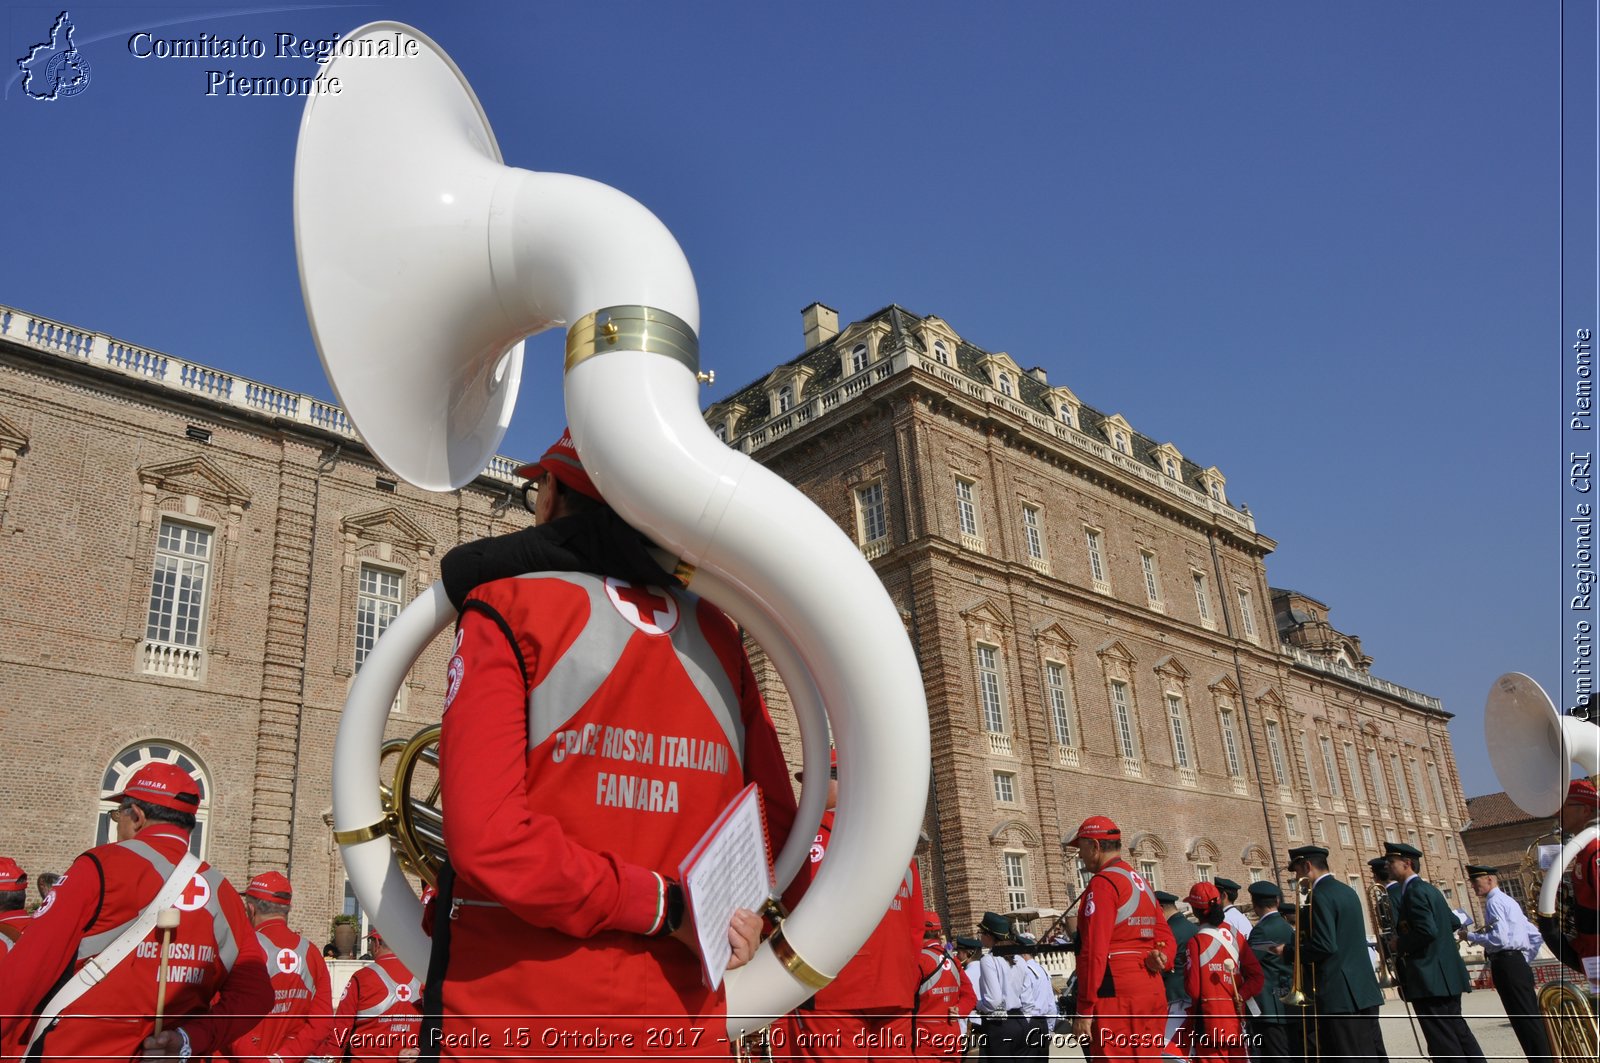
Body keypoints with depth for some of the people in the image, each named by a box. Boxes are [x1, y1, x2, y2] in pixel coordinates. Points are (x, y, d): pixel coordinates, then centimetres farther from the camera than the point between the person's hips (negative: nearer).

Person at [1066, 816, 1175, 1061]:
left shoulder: (1103, 883, -11)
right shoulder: (1143, 883, 18)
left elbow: (1094, 952, -17)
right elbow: (1165, 936, 17)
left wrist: (1084, 1011, -16)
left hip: (1117, 997, -9)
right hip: (1153, 992, 9)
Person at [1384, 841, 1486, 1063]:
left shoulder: (1414, 891, -16)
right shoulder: (1429, 888, 15)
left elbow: (1427, 931, -25)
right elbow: (1454, 922, 24)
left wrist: (1399, 945, -12)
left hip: (1430, 979, -10)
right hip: (1447, 975, 10)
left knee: (1444, 1044, -6)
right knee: (1458, 1032, 17)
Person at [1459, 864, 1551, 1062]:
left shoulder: (1494, 902, -10)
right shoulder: (1509, 901, 21)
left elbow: (1499, 939, -20)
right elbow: (1536, 937, 23)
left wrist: (1470, 936, -8)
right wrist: (1524, 960, 21)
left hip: (1505, 965, -10)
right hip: (1519, 963, 10)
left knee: (1523, 1020, -8)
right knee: (1532, 1018, 11)